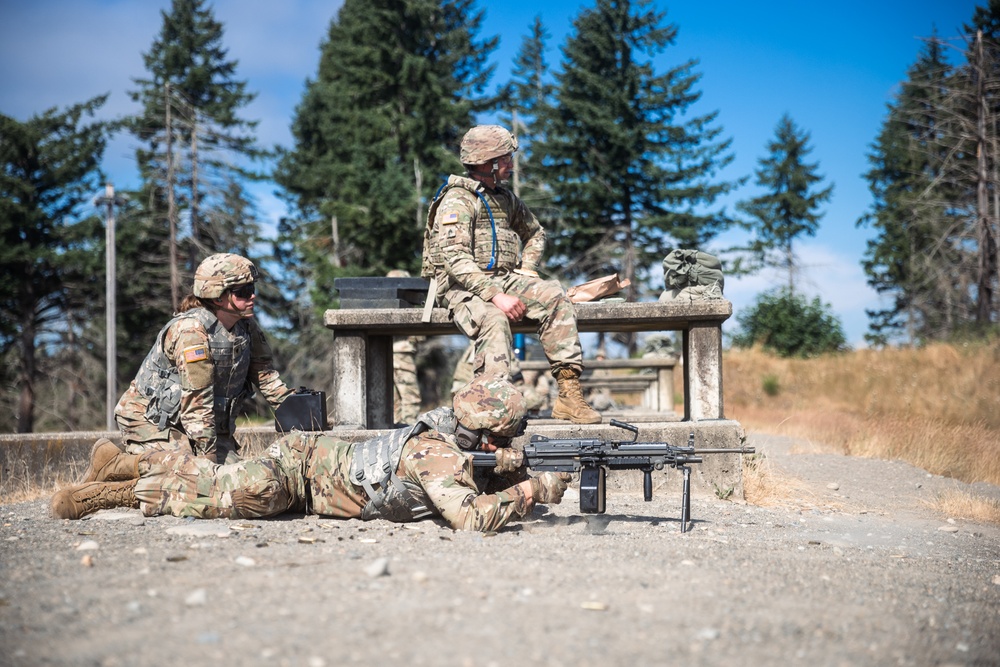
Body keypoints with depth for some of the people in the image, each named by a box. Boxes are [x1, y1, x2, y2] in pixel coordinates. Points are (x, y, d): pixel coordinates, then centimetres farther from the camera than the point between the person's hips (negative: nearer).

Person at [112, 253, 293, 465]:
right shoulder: (191, 330, -26)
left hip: (212, 424, 8)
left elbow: (265, 375, 8)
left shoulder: (247, 326, -2)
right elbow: (196, 401, -28)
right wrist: (208, 455, -28)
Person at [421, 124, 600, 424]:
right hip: (462, 286, -7)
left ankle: (568, 393, -23)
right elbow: (456, 259, -21)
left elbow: (535, 232, 33)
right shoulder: (457, 200, -10)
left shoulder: (504, 198, 16)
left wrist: (527, 269, 13)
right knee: (494, 320, -38)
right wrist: (496, 296, -29)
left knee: (554, 296, -19)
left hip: (502, 279, 7)